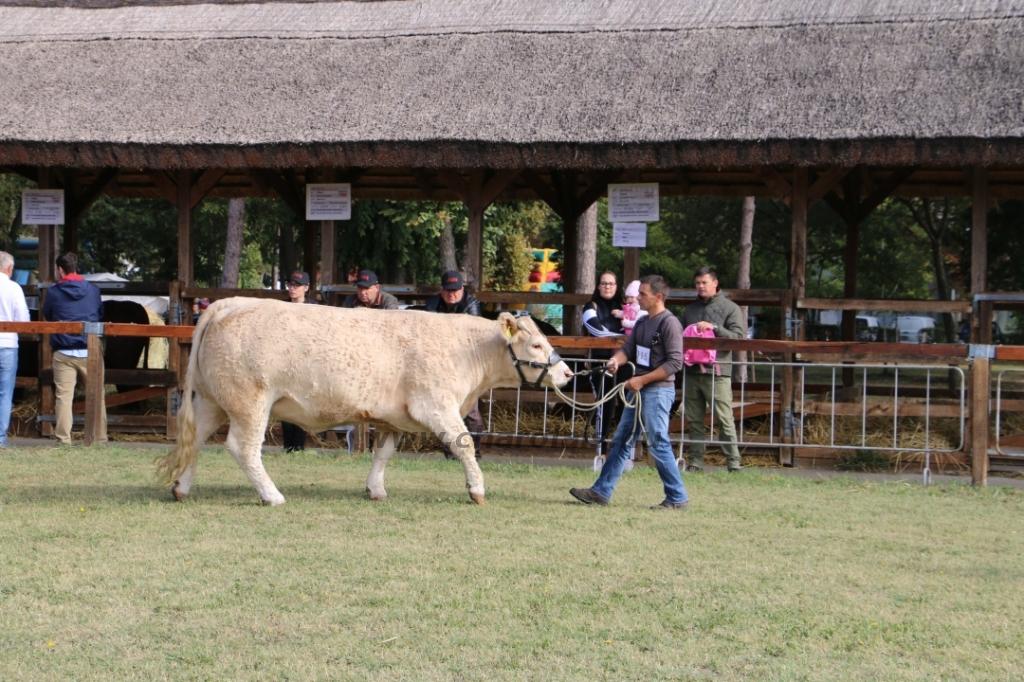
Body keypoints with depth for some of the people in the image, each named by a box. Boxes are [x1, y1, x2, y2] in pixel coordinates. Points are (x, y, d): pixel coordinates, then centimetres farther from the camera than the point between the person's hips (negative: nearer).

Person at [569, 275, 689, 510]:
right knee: (621, 441, 10)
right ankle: (600, 492, 14)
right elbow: (629, 348, 9)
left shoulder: (669, 323, -13)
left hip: (658, 391, -9)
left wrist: (642, 380, -18)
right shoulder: (642, 323, 14)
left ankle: (677, 498, 0)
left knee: (658, 444, -7)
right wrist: (617, 359, -15)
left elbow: (675, 362, -17)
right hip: (638, 390, 9)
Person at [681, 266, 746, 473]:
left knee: (725, 420, -8)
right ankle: (695, 461, 12)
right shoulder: (690, 309, 19)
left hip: (717, 372, -5)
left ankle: (734, 463, -7)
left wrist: (714, 327, -16)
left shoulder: (730, 308, 3)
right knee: (694, 420, 7)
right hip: (692, 371, 5)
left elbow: (739, 336, -6)